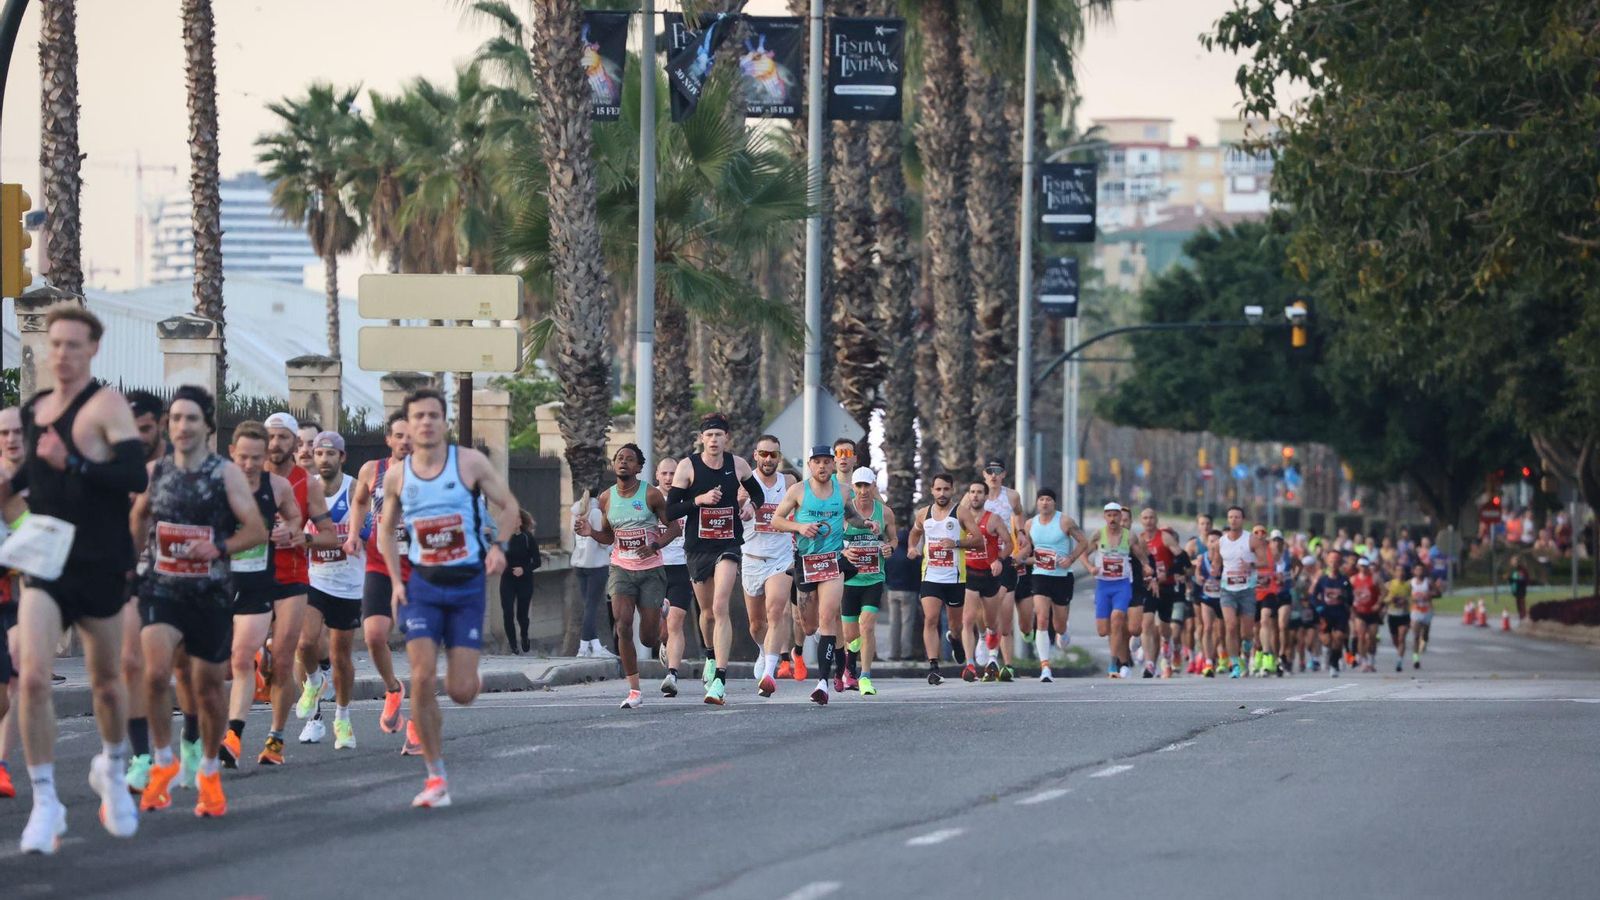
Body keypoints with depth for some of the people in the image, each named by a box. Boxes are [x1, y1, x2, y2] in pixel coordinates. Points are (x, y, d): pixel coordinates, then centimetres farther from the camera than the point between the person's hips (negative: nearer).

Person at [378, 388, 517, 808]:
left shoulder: (470, 462, -5)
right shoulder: (397, 476, 2)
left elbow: (507, 505, 4)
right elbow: (386, 529, 15)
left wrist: (498, 546, -14)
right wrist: (396, 581, 3)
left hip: (468, 584, -1)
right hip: (423, 585, 1)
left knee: (461, 691, -6)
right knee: (422, 679, -13)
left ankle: (471, 677, 35)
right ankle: (436, 777, -4)